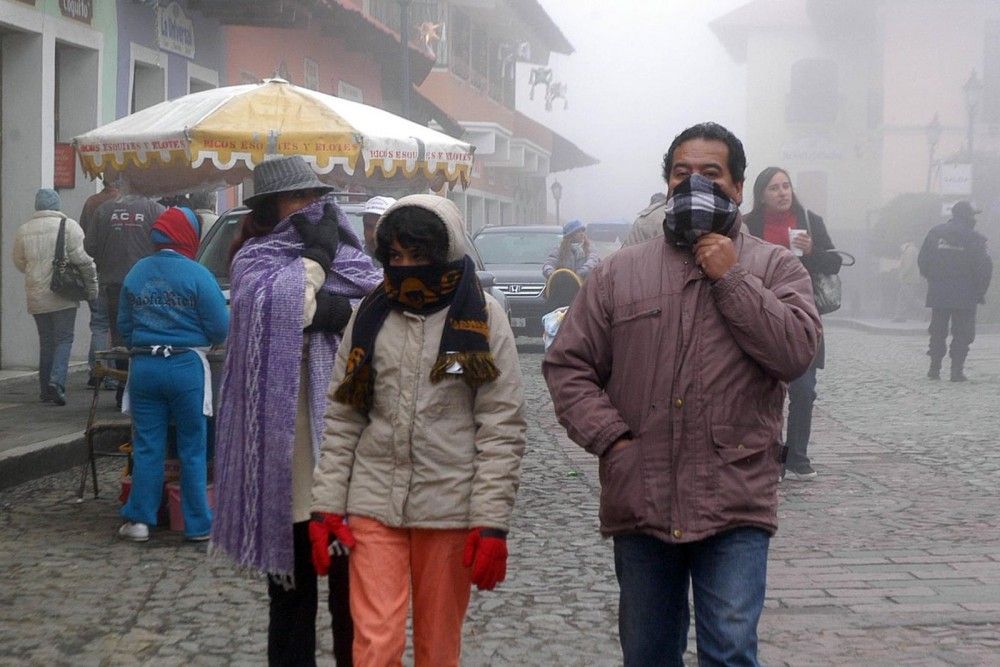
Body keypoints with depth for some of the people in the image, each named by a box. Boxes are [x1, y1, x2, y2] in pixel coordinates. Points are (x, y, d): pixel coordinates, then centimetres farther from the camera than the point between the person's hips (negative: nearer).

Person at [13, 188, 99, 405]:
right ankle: (57, 381, -17)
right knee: (64, 340, 2)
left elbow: (19, 263, 16)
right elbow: (83, 259, -12)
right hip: (63, 296, -4)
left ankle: (45, 389, 14)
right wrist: (92, 286, -3)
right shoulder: (68, 226, -7)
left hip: (36, 297, 4)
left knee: (46, 342, 13)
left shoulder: (23, 230, 7)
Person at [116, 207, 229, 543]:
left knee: (147, 446, 10)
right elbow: (220, 328, -9)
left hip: (143, 367, 4)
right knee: (193, 449, 5)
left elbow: (124, 325, 12)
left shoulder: (135, 273, 5)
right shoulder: (197, 275, -10)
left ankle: (139, 519, 10)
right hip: (186, 366, -4)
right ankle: (198, 525, 9)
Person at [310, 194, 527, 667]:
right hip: (373, 504, 2)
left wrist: (491, 523, -10)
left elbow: (502, 430, -5)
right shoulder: (369, 316, 7)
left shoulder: (483, 318, -2)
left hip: (450, 509, -2)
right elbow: (342, 420, 9)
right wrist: (327, 505, 2)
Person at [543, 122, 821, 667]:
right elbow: (566, 364, 7)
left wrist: (731, 277, -11)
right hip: (639, 502, 3)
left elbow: (796, 352, -11)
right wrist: (610, 437, -6)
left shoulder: (774, 268, 6)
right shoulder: (620, 272, 10)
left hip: (734, 505, -2)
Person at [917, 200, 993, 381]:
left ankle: (934, 367, 9)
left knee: (938, 331, 12)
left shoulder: (935, 233, 4)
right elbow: (985, 267, -9)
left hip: (938, 292, 3)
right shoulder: (975, 238, -6)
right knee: (962, 333, 4)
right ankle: (957, 370, 0)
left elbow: (922, 260, 6)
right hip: (965, 296, -3)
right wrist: (980, 292, 1)